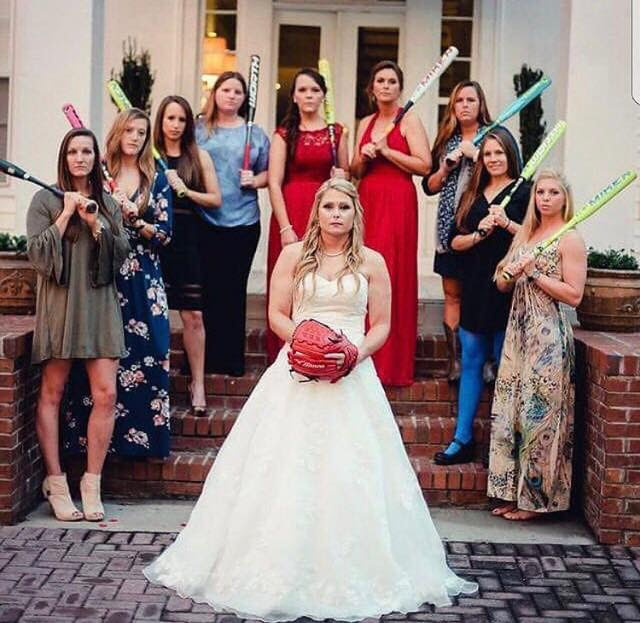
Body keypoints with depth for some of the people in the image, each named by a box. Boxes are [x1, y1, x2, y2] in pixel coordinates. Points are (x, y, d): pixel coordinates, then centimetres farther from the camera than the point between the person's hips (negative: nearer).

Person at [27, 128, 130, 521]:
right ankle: (56, 483, 10)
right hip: (59, 304, -3)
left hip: (99, 304, 3)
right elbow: (38, 254, -4)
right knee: (52, 393, 2)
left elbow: (121, 255, 6)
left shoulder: (108, 205, 14)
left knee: (106, 395, -6)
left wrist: (94, 223, -6)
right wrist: (66, 215, -8)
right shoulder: (46, 200, 4)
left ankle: (92, 484, 4)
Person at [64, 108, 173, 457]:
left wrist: (133, 218, -11)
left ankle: (143, 435, 4)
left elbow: (164, 234, 2)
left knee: (145, 357, -4)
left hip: (143, 282, 1)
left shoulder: (156, 180, 9)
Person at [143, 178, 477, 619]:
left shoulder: (372, 262, 6)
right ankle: (280, 568, 9)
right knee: (288, 472, -1)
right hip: (297, 375, 0)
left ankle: (350, 573, 10)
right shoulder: (294, 255, 5)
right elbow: (277, 315, 3)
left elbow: (382, 325, 6)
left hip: (353, 379, 0)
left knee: (350, 473, -2)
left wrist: (357, 352, -12)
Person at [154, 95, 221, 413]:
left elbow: (216, 199, 6)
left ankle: (198, 383, 6)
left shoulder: (199, 157, 8)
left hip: (188, 242, 0)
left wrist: (185, 190, -6)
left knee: (193, 315, -3)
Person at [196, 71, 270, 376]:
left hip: (242, 222, 1)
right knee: (205, 288, 0)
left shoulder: (254, 133, 11)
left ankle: (231, 359, 10)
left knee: (233, 290, 3)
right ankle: (201, 359, 8)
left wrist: (255, 180, -5)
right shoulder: (199, 128, 8)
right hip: (204, 220, 0)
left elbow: (268, 172, 14)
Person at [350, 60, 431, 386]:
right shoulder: (365, 124, 17)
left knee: (391, 275, -8)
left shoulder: (409, 120, -1)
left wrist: (387, 151, -12)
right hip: (367, 200, 6)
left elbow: (424, 166, -10)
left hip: (397, 202, -6)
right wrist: (363, 157, -1)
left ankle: (391, 363, -4)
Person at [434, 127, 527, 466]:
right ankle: (462, 440, 12)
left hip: (507, 288, -5)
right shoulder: (472, 195, 15)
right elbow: (454, 241, 10)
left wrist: (507, 224, -19)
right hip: (475, 288, 5)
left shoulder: (524, 192, -1)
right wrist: (480, 234, -7)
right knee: (470, 363, 7)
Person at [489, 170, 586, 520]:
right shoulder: (525, 234, 16)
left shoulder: (570, 239, -5)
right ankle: (513, 493, 16)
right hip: (519, 330, 7)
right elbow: (502, 284, 15)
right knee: (510, 410, 6)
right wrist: (512, 273, -7)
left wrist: (534, 273, -14)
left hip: (548, 336, -7)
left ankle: (537, 499, 7)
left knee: (538, 414, -3)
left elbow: (574, 295, -12)